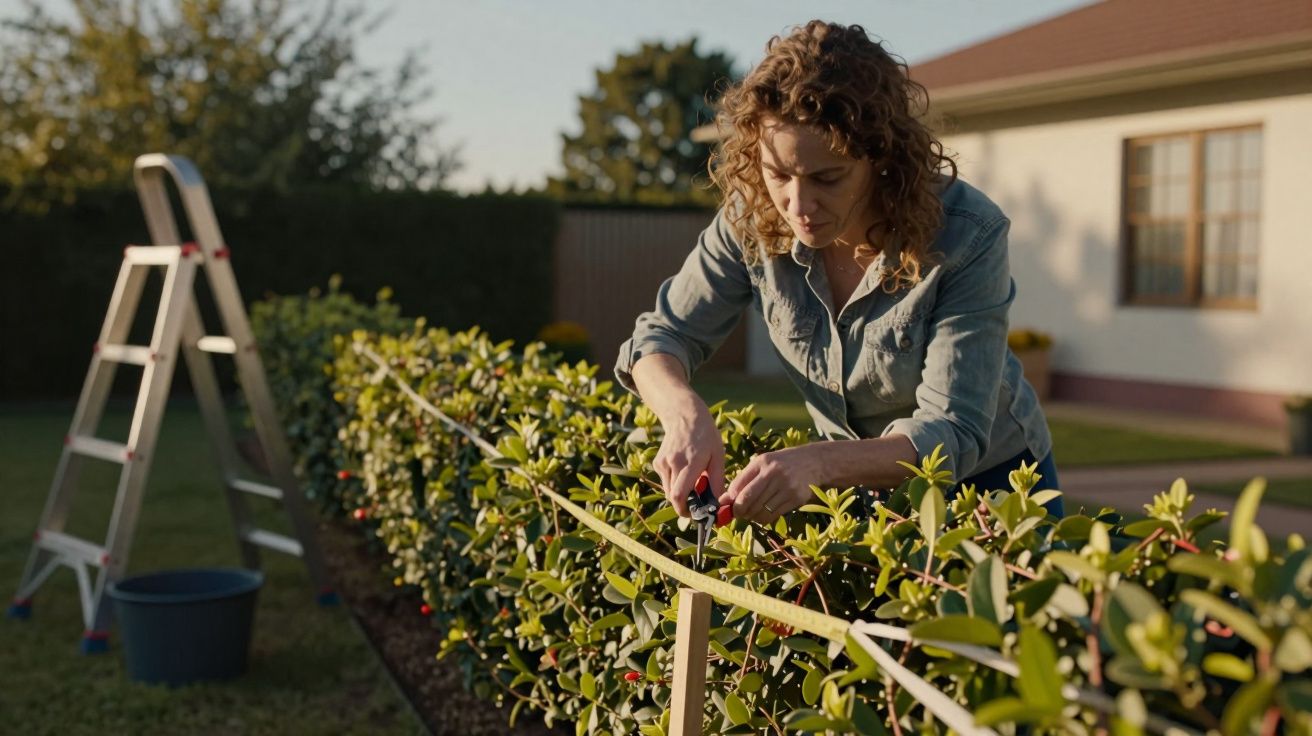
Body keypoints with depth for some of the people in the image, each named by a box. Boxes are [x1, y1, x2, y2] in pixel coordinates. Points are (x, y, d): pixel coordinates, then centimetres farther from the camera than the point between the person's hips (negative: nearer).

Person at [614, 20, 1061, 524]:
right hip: (862, 480, 2)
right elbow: (662, 336, -12)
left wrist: (820, 463, -51)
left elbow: (953, 434, -33)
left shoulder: (967, 236, -30)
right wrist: (685, 413, -36)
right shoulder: (751, 219, -20)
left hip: (988, 479, -2)